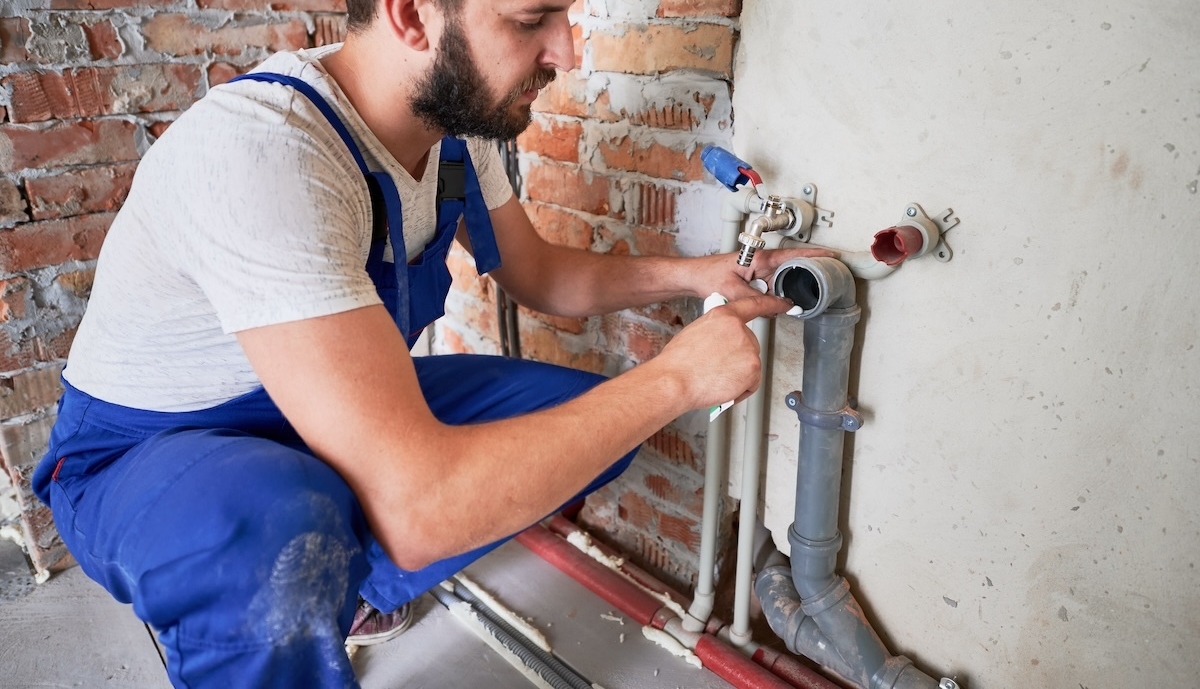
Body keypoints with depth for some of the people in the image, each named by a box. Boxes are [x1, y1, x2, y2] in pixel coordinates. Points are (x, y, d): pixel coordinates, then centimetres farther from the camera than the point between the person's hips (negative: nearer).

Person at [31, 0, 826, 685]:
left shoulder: (458, 117, -10)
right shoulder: (257, 151, -35)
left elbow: (542, 273, 8)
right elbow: (418, 505, -42)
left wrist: (690, 274, -8)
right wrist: (675, 376, -31)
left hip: (342, 411, 8)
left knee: (585, 417, -1)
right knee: (286, 549, -41)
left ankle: (355, 590, 15)